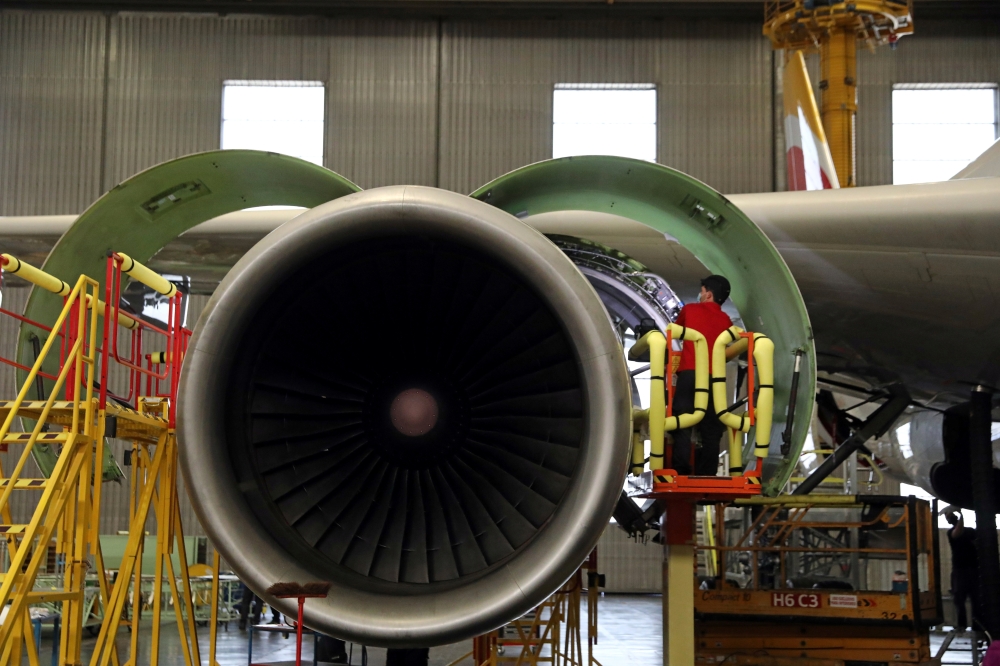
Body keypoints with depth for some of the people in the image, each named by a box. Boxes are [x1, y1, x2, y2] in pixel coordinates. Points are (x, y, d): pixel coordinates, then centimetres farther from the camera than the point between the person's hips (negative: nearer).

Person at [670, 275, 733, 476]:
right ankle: (706, 475, -2)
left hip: (689, 374, -2)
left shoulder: (690, 310, 13)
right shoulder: (726, 321, 18)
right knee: (710, 430, 3)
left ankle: (680, 474, -14)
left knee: (682, 426, -5)